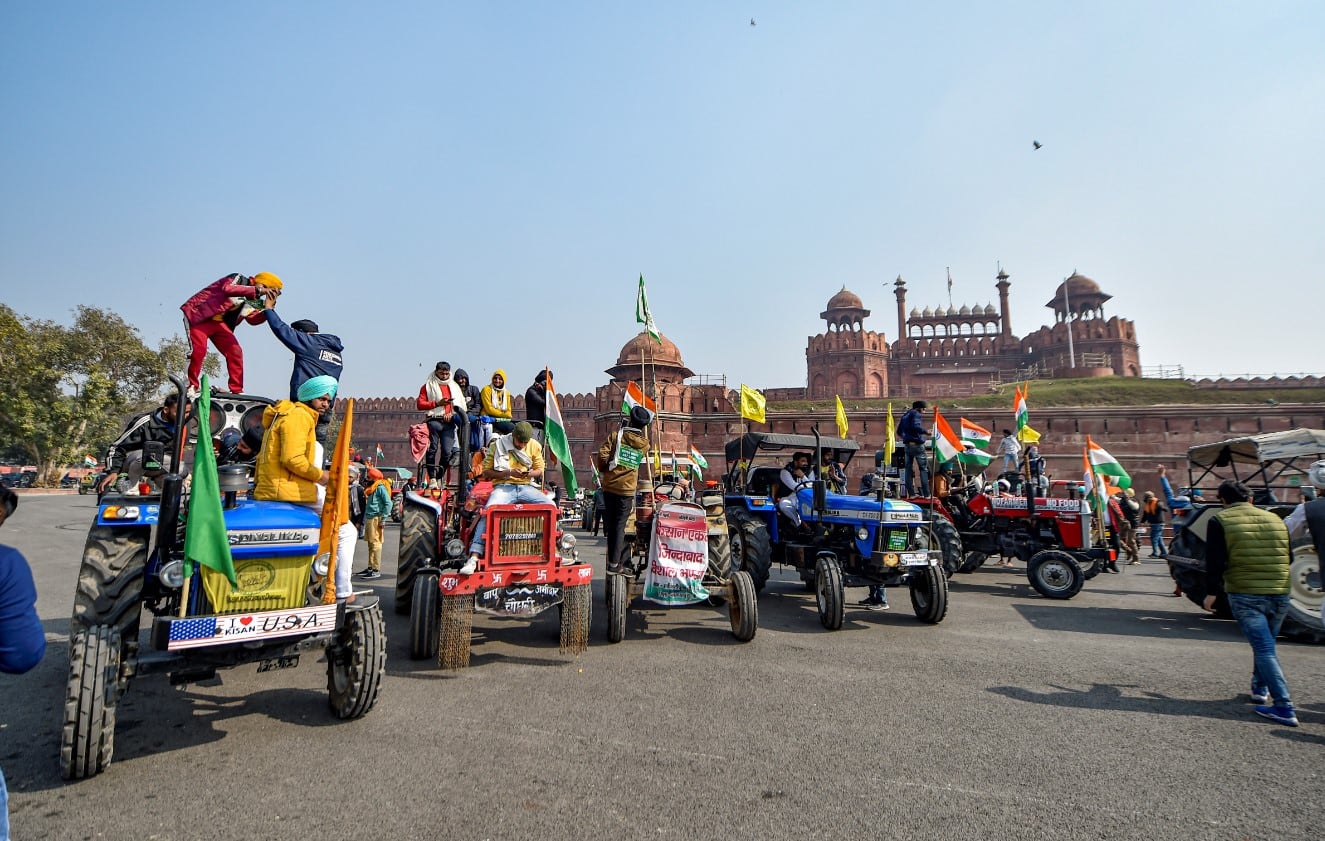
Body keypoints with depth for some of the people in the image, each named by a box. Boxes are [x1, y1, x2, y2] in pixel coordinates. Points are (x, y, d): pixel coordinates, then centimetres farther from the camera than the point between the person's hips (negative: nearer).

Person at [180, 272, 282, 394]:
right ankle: (191, 387, -5)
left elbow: (253, 319, -7)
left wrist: (268, 308, -20)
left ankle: (237, 391, 3)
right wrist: (257, 290, -39)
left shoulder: (253, 302, 7)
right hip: (198, 315, -7)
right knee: (198, 350, -19)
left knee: (235, 352, -4)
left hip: (219, 323, 7)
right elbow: (228, 288, -33)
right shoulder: (238, 279, -11)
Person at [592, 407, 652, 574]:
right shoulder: (644, 444, 1)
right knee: (619, 526, 5)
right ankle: (615, 563, 6)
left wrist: (603, 470, 5)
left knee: (610, 524, 13)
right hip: (627, 489, 0)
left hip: (609, 486, 0)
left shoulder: (616, 436, -5)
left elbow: (602, 455, -12)